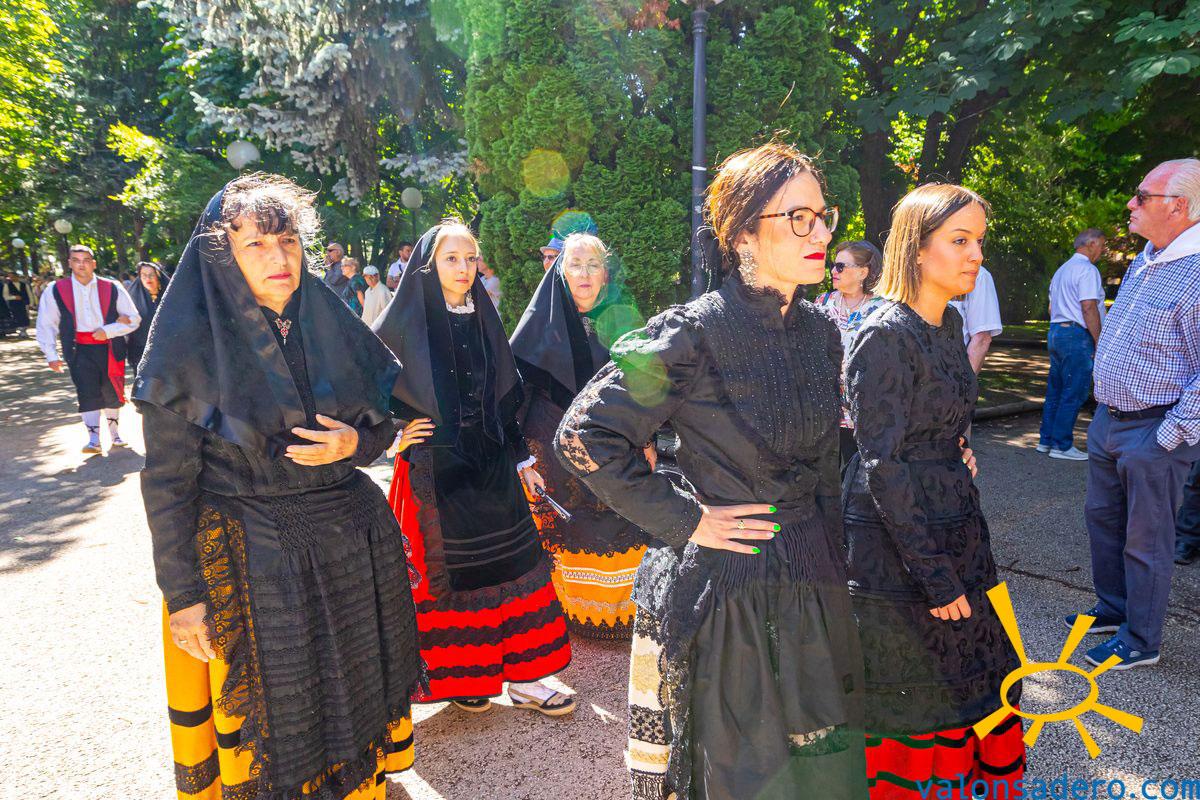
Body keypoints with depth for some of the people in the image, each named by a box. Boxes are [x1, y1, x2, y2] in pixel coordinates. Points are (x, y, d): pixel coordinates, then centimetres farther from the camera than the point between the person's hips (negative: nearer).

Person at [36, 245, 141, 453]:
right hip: (80, 350, -1)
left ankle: (114, 433, 29)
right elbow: (46, 325, 7)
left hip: (109, 348, 1)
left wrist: (108, 331, -11)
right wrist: (51, 355, 2)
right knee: (87, 392, -11)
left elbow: (134, 319, 1)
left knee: (112, 392, 10)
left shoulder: (112, 288, -1)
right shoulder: (56, 290, 0)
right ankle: (93, 439, -7)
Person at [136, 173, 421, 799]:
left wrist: (353, 443, -14)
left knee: (352, 691, 17)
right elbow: (167, 480, -8)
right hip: (247, 559, -4)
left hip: (351, 539, 4)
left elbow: (383, 418, 9)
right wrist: (182, 593, -9)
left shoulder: (331, 324, 1)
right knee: (274, 712, 10)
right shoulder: (189, 348, -10)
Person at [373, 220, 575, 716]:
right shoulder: (406, 322, -5)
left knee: (509, 561, 6)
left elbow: (505, 396, 12)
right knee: (446, 571, 6)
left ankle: (522, 678, 18)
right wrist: (397, 429, -11)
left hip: (490, 465, 5)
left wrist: (521, 459, 12)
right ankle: (458, 676, 26)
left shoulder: (484, 319, 9)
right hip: (435, 467, -4)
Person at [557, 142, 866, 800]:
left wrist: (830, 558, 15)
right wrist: (683, 518, -17)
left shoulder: (820, 331, 2)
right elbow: (584, 435, -19)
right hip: (722, 590, -6)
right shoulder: (695, 334, -20)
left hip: (813, 587, 7)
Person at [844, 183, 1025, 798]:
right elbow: (881, 466, -21)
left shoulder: (949, 324, 7)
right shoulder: (886, 336, -19)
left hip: (954, 530, 8)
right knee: (910, 709, 8)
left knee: (974, 683, 19)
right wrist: (936, 575, -19)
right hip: (895, 545, -8)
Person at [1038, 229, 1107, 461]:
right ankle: (1062, 446, -1)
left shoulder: (1062, 270, 19)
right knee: (1073, 394, -4)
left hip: (1055, 332, 10)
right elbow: (1089, 308, -18)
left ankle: (1046, 440, 18)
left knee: (1055, 390, 13)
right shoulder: (1087, 270, -11)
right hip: (1076, 335, -10)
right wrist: (1099, 342, -15)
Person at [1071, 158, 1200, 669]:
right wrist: (1104, 411, 17)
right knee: (1103, 517, 20)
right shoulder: (1142, 263, 10)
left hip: (1153, 432, -9)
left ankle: (1140, 640, 20)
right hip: (1108, 420, 9)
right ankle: (1113, 608, 38)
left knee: (1145, 540, 4)